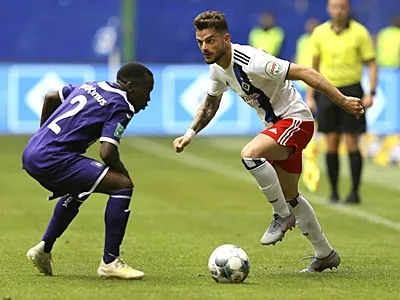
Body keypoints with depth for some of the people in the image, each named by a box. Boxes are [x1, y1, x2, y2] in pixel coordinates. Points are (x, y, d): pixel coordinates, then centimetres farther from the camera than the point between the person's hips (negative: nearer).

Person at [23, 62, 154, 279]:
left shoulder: (92, 87, 20)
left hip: (30, 155, 10)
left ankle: (43, 250, 38)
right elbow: (107, 153, -16)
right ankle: (109, 262, -10)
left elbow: (50, 98, 31)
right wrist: (123, 174, 3)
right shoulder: (120, 106, -6)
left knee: (78, 189, 37)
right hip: (53, 159, -10)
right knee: (122, 186, -12)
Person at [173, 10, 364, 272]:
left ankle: (283, 215, -13)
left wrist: (342, 100, -29)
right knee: (289, 196, 17)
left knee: (250, 154, -33)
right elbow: (210, 104, 19)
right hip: (276, 124, 10)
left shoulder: (251, 61, -28)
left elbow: (304, 72, -27)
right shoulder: (217, 68, 0)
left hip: (295, 120, -10)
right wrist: (189, 135, 7)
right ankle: (326, 255, 32)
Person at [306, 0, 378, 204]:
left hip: (351, 90, -2)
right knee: (331, 145, 2)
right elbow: (314, 66, 12)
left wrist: (371, 93, -10)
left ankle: (354, 192, 3)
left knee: (352, 144, -4)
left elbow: (372, 64, 0)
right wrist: (310, 97, 7)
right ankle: (333, 192, 9)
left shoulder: (360, 32, -3)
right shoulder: (319, 33, 5)